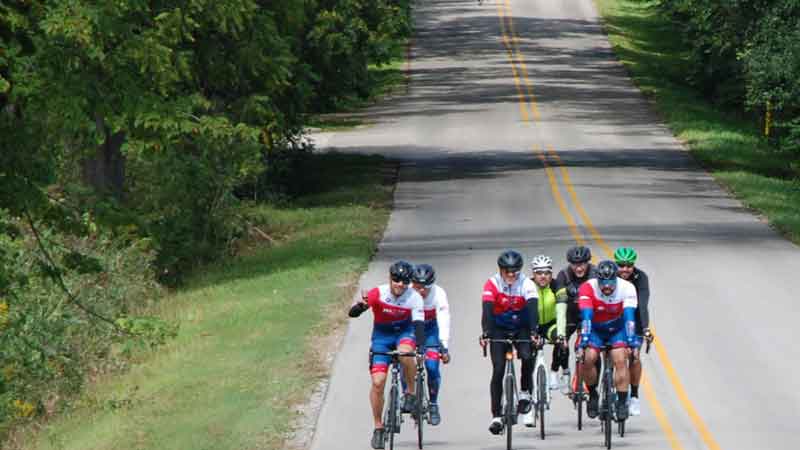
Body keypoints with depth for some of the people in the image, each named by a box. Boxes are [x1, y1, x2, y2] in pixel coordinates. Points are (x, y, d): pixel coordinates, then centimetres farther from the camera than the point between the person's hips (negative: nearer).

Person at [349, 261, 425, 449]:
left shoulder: (414, 298, -21)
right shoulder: (378, 293, -22)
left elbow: (418, 324, -28)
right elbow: (352, 313, -28)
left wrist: (420, 348, -44)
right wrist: (360, 306, -52)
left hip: (404, 332, 0)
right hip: (382, 336, 0)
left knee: (405, 352, -37)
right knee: (378, 382, -11)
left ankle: (411, 393, -13)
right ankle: (378, 428, 5)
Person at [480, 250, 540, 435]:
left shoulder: (526, 284, -20)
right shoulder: (492, 284, -20)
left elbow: (533, 308, -31)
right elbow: (487, 309, -30)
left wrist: (533, 332, -47)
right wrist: (485, 333, -46)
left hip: (521, 328, 0)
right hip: (499, 329, 0)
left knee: (527, 356, -27)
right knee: (498, 370, -10)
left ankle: (525, 392, 0)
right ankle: (496, 416, -5)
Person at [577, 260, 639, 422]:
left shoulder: (627, 288, -27)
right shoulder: (588, 288, -29)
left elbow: (629, 316, -35)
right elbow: (586, 316, -36)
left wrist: (631, 342, -44)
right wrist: (584, 342, -46)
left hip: (617, 328, 0)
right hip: (595, 328, 0)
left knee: (620, 359, -22)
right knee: (588, 358, -21)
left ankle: (622, 402, -15)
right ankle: (593, 395, 2)